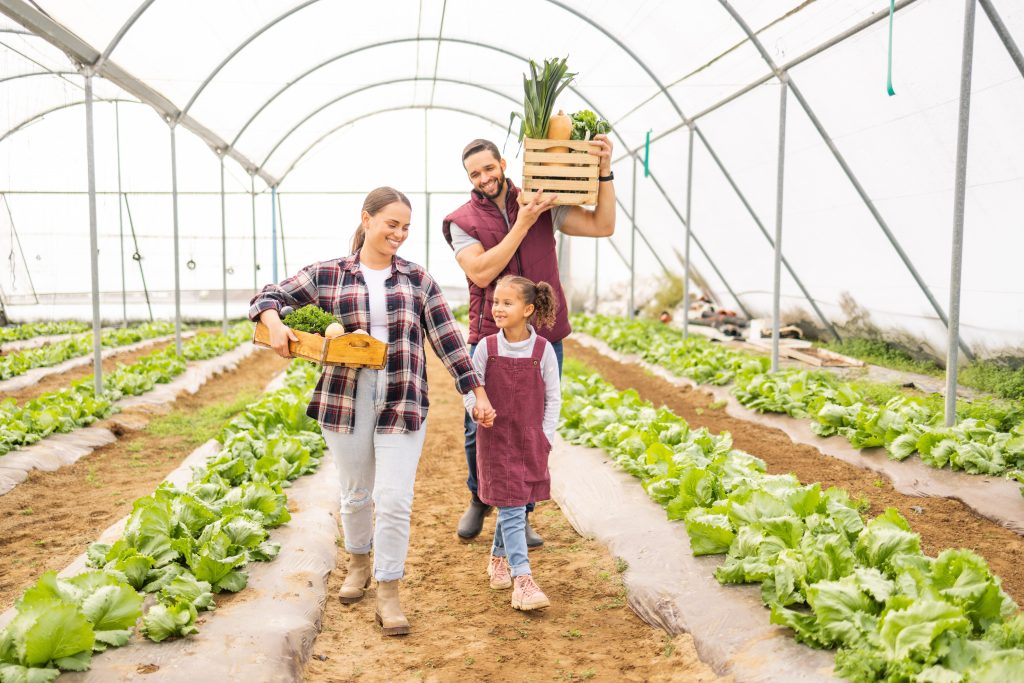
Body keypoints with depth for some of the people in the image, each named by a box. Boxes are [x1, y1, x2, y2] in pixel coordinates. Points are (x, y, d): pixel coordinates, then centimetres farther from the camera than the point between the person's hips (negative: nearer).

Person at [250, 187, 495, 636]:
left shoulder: (418, 280, 6)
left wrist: (477, 390, 2)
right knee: (356, 494, 15)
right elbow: (270, 296, 7)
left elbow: (447, 339, 5)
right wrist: (274, 323, -16)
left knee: (395, 500, -5)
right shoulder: (327, 275, 3)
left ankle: (388, 594, 8)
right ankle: (358, 564, 42)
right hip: (345, 401, 1)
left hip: (403, 404, 0)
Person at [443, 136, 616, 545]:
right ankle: (479, 498, 33)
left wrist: (604, 172, -10)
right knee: (481, 428, 4)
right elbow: (481, 272, -16)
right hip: (489, 339, -1)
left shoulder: (542, 205, 4)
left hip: (543, 338, 2)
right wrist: (522, 224, -17)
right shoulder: (462, 222, -1)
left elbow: (602, 226, 0)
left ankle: (519, 514, 24)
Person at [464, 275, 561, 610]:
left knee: (514, 507, 13)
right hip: (495, 438, -2)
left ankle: (499, 557, 37)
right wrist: (476, 408, -19)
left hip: (530, 441, 2)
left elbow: (553, 398, 2)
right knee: (511, 509, -6)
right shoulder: (487, 347, -5)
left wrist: (545, 437, -1)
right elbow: (471, 389, 2)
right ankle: (522, 581, -4)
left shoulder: (542, 350, -4)